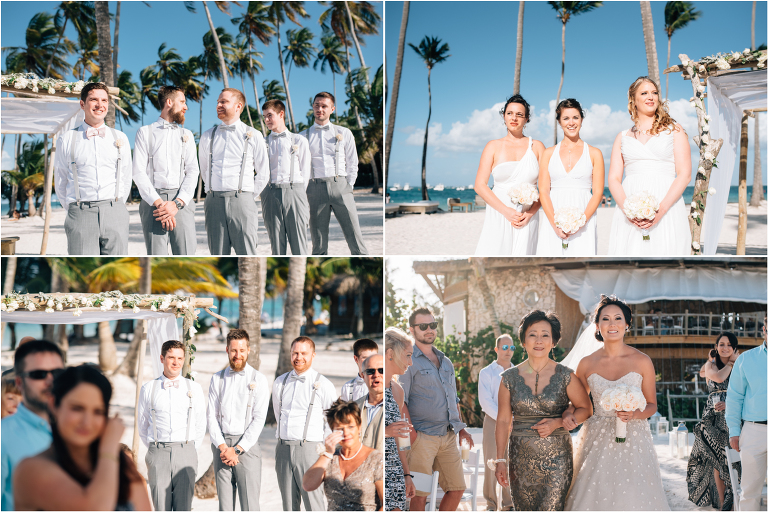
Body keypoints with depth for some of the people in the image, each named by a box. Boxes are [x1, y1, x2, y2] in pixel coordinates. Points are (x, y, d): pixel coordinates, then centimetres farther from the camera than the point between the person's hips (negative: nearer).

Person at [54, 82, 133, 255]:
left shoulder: (120, 138, 14)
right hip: (81, 216, -2)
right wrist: (74, 211, 11)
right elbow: (61, 183, 13)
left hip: (115, 214, 2)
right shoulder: (67, 140, 8)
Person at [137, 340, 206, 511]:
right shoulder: (148, 389, 7)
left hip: (185, 453, 0)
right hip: (158, 453, 0)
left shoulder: (194, 388, 8)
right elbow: (143, 427, 16)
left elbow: (200, 426, 14)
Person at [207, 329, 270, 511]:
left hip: (247, 446, -3)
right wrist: (222, 447, -7)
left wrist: (237, 449, -10)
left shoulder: (258, 380, 2)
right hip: (221, 446, 3)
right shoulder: (217, 379, 11)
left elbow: (259, 419, -4)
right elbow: (212, 416, 6)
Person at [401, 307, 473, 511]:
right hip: (422, 436, -7)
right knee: (420, 493, -6)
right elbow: (400, 402, -9)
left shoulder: (446, 362, 18)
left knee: (457, 488, 6)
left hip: (449, 435, 7)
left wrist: (461, 427, 16)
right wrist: (411, 435, -17)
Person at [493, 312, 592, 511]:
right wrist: (500, 460, 3)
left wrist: (557, 423, -8)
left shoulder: (565, 376, -1)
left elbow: (586, 409, 8)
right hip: (521, 459, 2)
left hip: (557, 459, -2)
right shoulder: (510, 378, 3)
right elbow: (503, 420, 6)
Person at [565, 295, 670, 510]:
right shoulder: (587, 364, 3)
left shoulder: (642, 361, 0)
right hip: (596, 439, 1)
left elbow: (651, 405, 6)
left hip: (633, 439, -1)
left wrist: (634, 414, -14)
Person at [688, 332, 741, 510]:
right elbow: (719, 377, -13)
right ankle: (721, 502, 5)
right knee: (717, 460, -2)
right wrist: (731, 362, 1)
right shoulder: (710, 365, 9)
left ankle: (734, 501, -1)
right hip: (714, 419, 0)